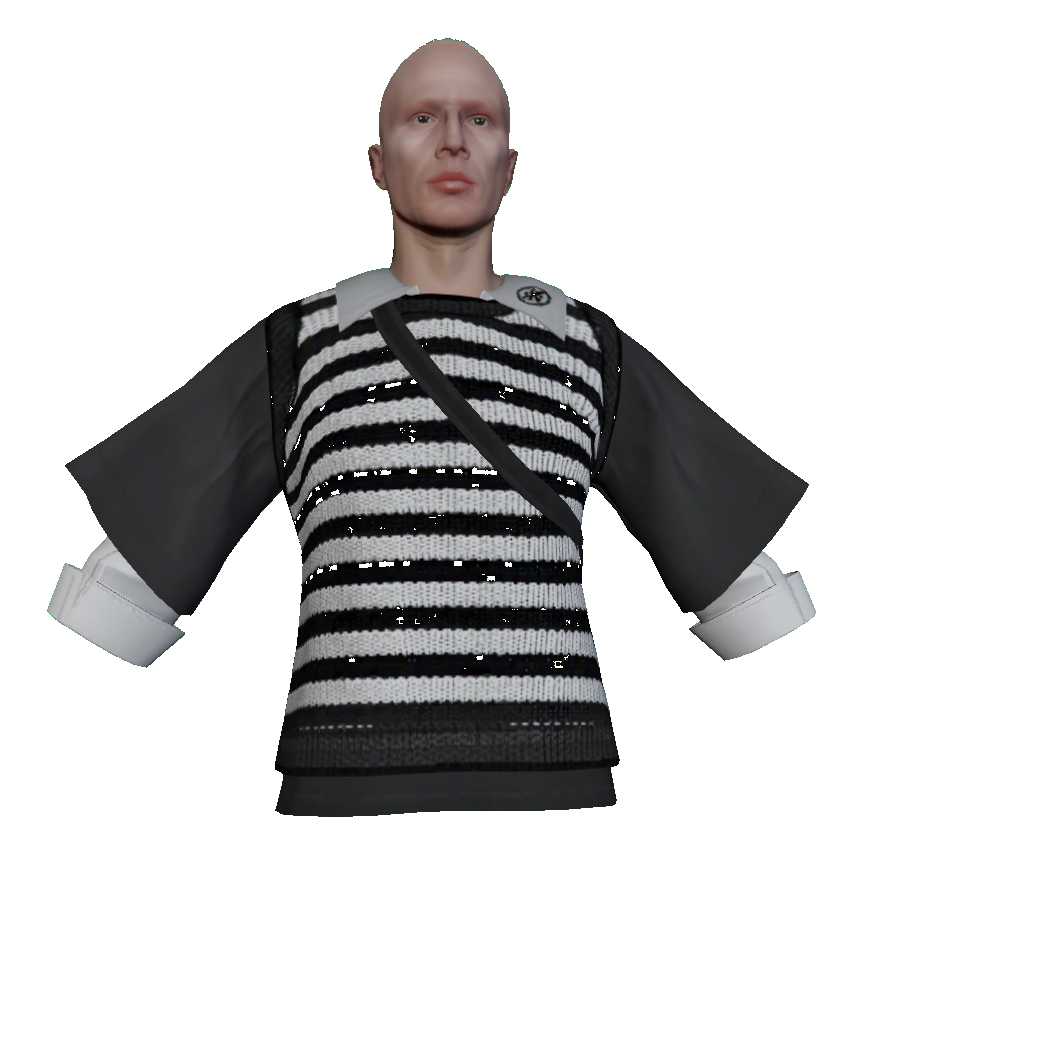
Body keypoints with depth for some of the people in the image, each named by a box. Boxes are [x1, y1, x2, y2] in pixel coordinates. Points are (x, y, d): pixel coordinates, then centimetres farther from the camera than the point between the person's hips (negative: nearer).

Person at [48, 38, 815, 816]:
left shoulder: (587, 350, 13)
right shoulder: (297, 349, 10)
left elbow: (743, 548, 17)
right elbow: (134, 556, 12)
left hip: (548, 798, 1)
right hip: (356, 800, -1)